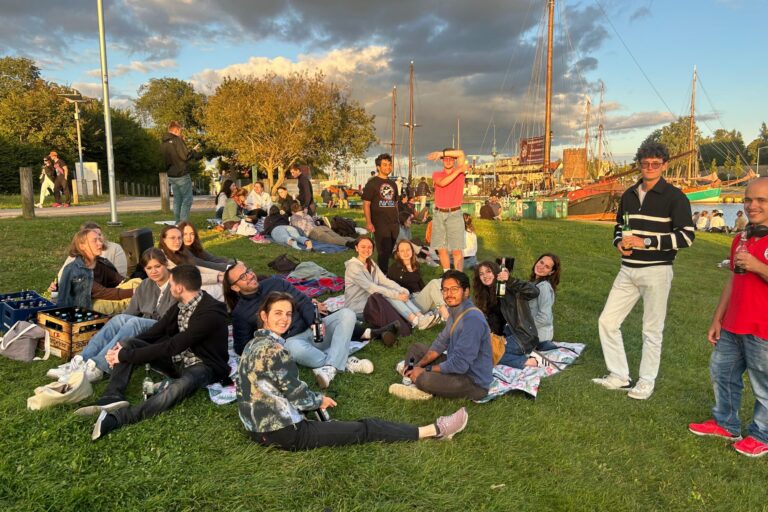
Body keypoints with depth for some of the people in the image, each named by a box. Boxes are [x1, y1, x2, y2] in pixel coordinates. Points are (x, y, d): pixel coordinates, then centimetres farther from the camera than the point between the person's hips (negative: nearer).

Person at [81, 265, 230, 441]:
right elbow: (157, 331, 6)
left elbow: (171, 346, -28)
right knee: (128, 344, -4)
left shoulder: (210, 313, -27)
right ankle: (112, 398, -23)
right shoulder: (182, 304, 0)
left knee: (183, 385, -43)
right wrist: (123, 350, -8)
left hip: (203, 365, -8)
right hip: (178, 358, 8)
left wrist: (126, 356, -23)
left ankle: (117, 417, -48)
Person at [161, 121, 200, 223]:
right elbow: (185, 156, -18)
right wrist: (194, 151, 0)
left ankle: (178, 223, 14)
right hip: (182, 175, -8)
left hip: (171, 175, 8)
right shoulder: (177, 140, -13)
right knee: (187, 200, -3)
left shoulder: (163, 143, 12)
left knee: (177, 200, 13)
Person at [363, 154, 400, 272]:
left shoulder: (393, 184, 16)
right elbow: (366, 204, -9)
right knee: (384, 251, -7)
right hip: (380, 224, -6)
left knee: (391, 251, 13)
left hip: (394, 223, 6)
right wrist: (368, 222, -18)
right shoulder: (372, 183, -4)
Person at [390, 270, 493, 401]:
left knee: (424, 379, -34)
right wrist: (419, 364, -1)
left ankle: (421, 387, -2)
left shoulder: (472, 319, -27)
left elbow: (460, 364, -28)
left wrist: (425, 370, -18)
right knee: (415, 348, 15)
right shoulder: (455, 311, 4)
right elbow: (441, 343, 12)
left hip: (475, 382, -10)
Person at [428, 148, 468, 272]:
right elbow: (442, 183, -14)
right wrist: (459, 171, -14)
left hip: (454, 214, -2)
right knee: (441, 249, 4)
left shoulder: (460, 171, 6)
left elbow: (461, 153, -8)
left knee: (457, 250, -8)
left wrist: (441, 153, -9)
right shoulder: (437, 174, 8)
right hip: (439, 214, 2)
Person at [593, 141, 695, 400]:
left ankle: (647, 381, 18)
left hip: (657, 271, -6)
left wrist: (646, 242, -19)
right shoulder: (629, 195, 11)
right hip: (628, 270, 6)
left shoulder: (674, 197, -7)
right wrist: (619, 242, -2)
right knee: (607, 321, 3)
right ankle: (619, 376, 15)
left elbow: (687, 235, -12)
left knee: (652, 329, 3)